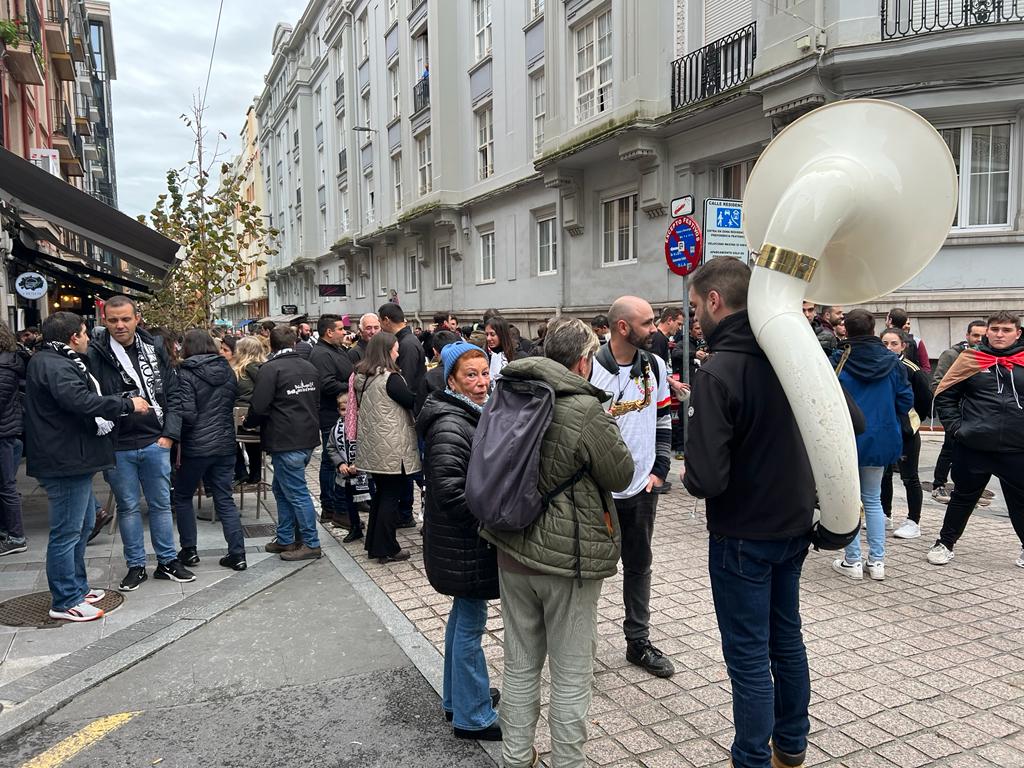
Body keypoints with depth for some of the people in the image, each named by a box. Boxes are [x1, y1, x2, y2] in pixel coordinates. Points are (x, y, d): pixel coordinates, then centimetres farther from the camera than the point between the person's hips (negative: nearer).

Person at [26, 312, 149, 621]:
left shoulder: (56, 361, 18)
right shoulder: (53, 365, -17)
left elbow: (84, 397, 20)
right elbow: (80, 401, -31)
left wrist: (120, 400, 9)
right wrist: (127, 404, -23)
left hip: (73, 459, 11)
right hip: (66, 461, -11)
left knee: (82, 525, 20)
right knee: (67, 532, -3)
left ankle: (77, 588, 32)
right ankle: (64, 602, 5)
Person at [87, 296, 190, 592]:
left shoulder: (155, 348, 2)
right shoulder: (94, 355, -7)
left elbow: (172, 393, 4)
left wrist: (169, 434, -2)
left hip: (156, 443, 2)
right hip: (117, 447, -2)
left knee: (161, 503, 12)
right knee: (128, 507, 11)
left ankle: (167, 561, 25)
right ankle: (136, 566, 25)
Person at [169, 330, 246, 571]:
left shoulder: (186, 374, -12)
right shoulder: (227, 371, 5)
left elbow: (186, 413, -17)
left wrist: (178, 440, -3)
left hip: (196, 447, -5)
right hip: (225, 444, 5)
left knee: (182, 497, 16)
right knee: (225, 499, 9)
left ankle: (189, 550, 19)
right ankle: (237, 554, 6)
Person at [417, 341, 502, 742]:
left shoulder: (472, 415, 9)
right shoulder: (450, 426, -23)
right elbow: (450, 492, -28)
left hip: (467, 539, 11)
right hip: (463, 544, -11)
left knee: (463, 615, 21)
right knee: (471, 623, 1)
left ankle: (456, 698, 37)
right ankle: (473, 717, 16)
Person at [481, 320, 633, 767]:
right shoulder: (586, 411, -20)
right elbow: (621, 476, -7)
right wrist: (608, 433, 7)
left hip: (513, 550, 6)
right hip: (569, 556, -6)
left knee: (520, 665, 20)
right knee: (572, 675, 11)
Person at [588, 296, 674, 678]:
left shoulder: (654, 366, 3)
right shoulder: (590, 369, -15)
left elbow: (663, 421, 11)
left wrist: (660, 470, 3)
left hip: (642, 488, 5)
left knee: (639, 565, 16)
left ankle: (639, 642, 31)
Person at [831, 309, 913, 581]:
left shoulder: (839, 360, -11)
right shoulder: (892, 361, -1)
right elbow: (906, 399, 3)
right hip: (880, 439, 4)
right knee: (873, 500, 15)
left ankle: (852, 561, 11)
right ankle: (877, 561, 16)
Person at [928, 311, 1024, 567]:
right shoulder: (970, 359, 0)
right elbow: (944, 396, 4)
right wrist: (955, 426, -5)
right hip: (973, 448, 0)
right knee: (963, 498, 13)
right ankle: (945, 544, 26)